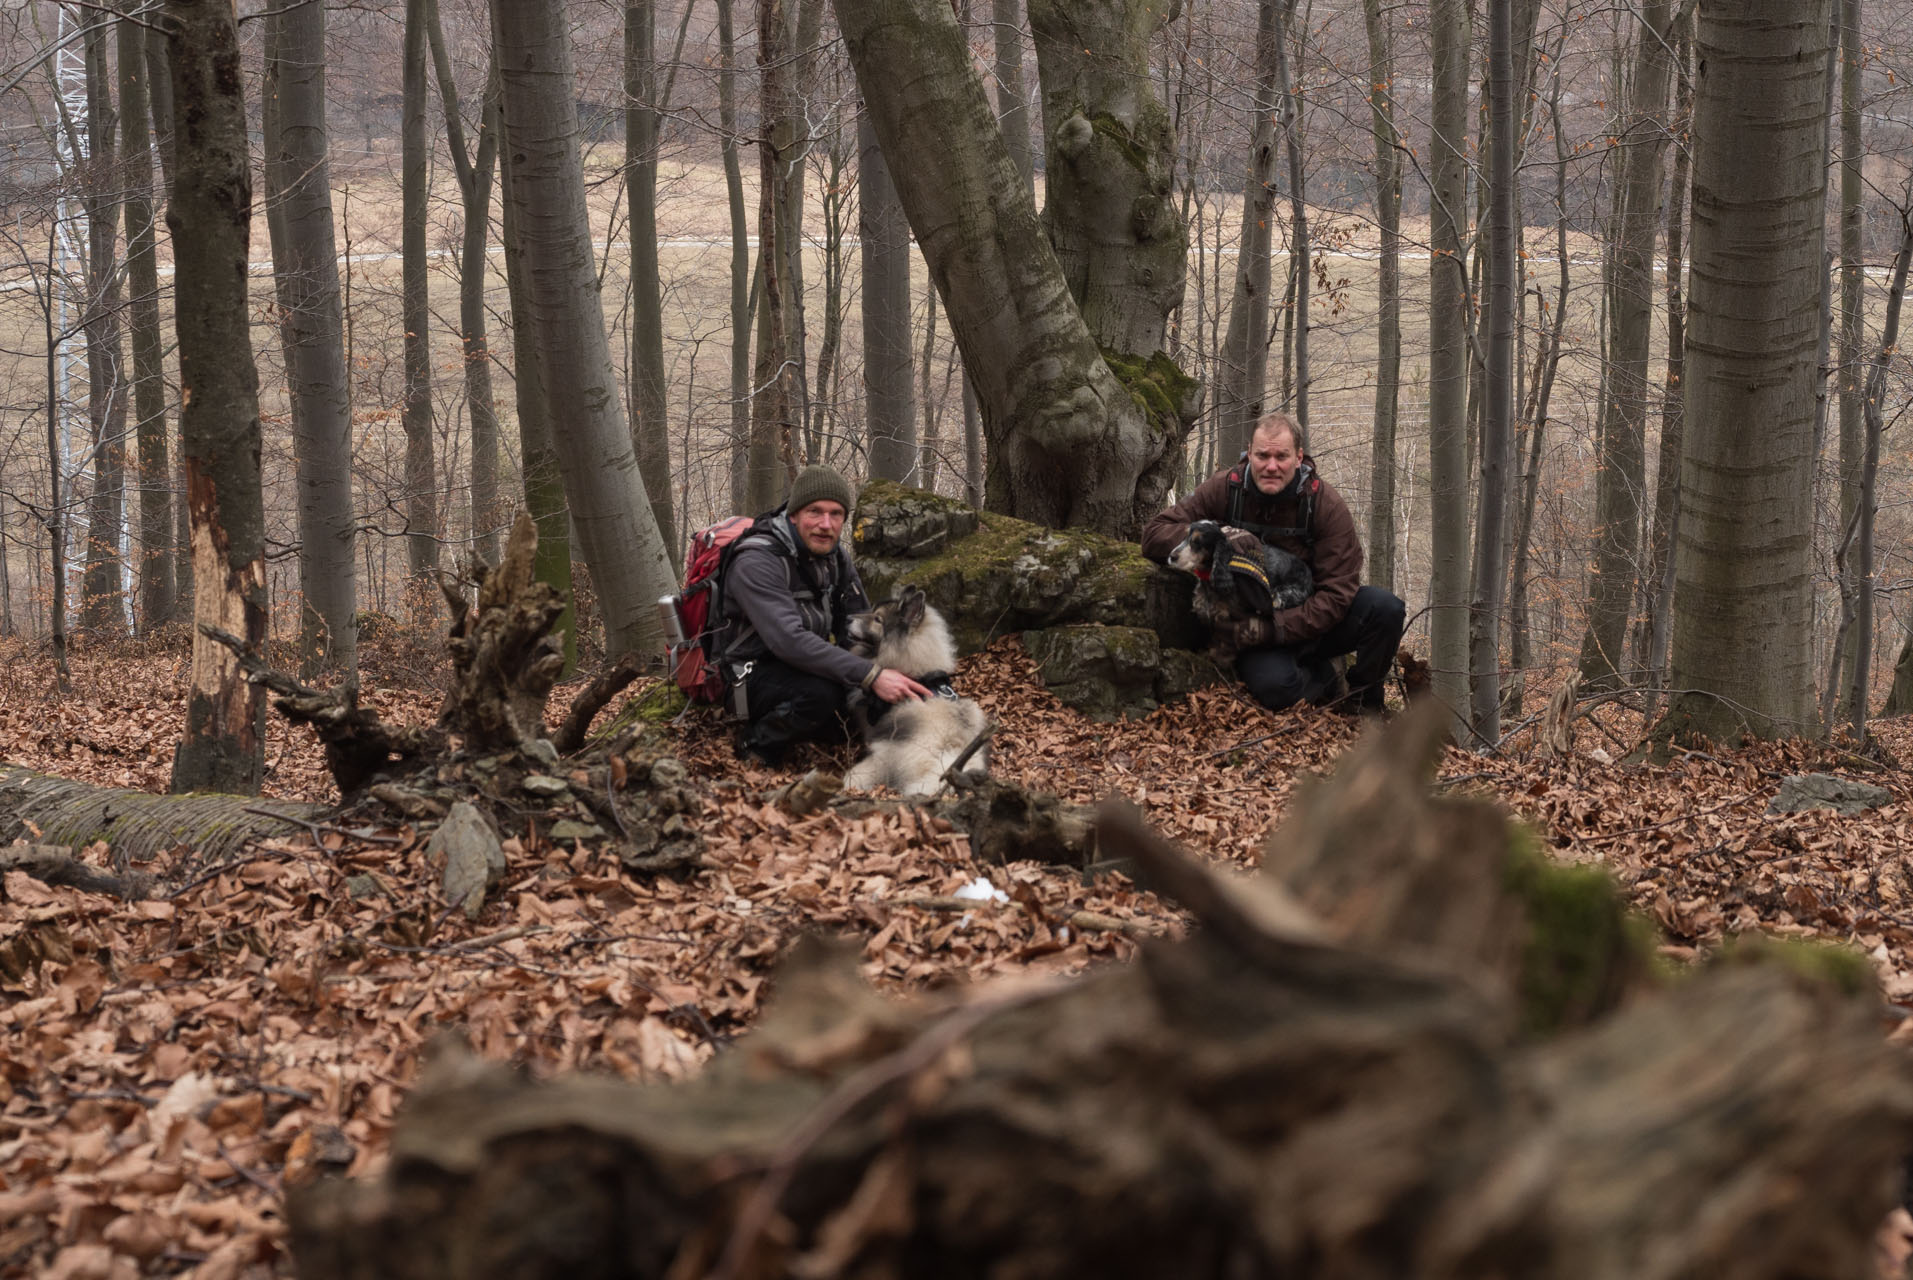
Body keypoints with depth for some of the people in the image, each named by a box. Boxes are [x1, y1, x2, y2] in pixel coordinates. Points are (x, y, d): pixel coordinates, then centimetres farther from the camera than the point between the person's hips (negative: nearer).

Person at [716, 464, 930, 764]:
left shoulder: (835, 554, 3)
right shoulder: (756, 562, -24)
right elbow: (789, 640, -36)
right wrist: (871, 676, -40)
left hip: (810, 668, 8)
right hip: (755, 679, -8)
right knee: (821, 693, -37)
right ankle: (757, 745, -10)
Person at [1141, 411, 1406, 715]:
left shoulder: (1326, 504, -12)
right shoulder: (1224, 490, -8)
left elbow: (1336, 593, -18)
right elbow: (1153, 533, -9)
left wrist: (1273, 628, -30)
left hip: (1310, 621, 1)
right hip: (1253, 623, -1)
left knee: (1385, 608, -26)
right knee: (1274, 686, -35)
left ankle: (1364, 704, 2)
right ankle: (1327, 677, 3)